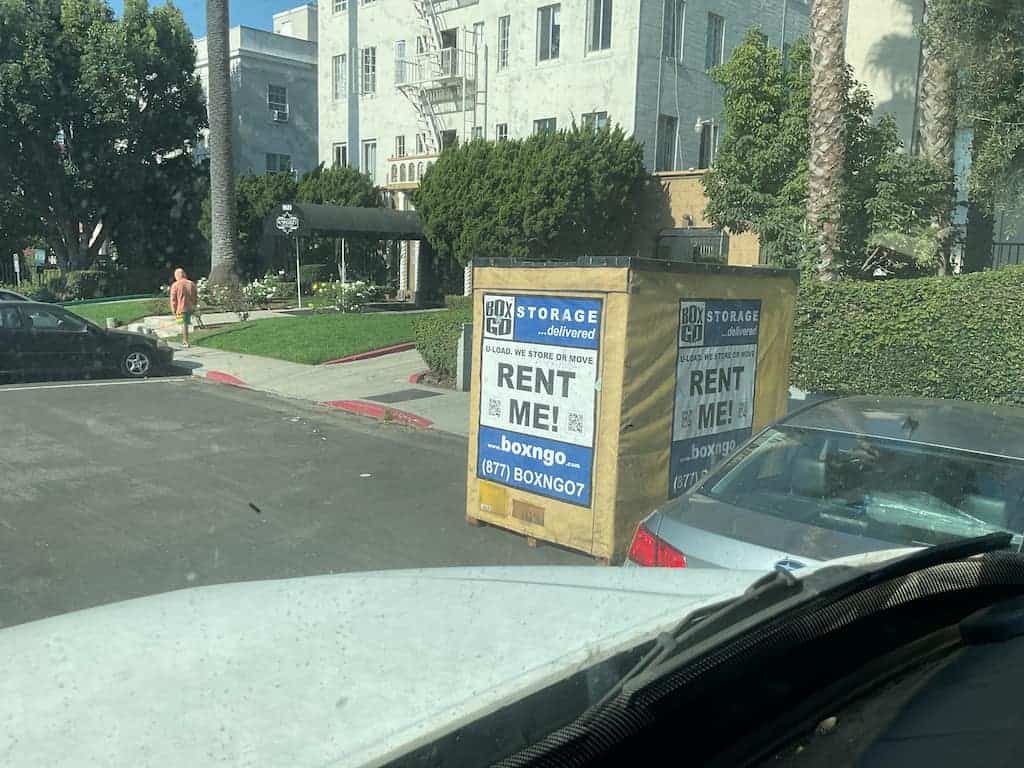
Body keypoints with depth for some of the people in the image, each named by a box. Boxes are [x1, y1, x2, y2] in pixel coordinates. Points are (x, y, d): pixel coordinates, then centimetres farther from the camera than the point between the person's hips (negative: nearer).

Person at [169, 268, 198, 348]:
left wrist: (174, 310, 1)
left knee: (184, 325, -1)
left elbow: (173, 299, -6)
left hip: (181, 308, -4)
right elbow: (194, 297, 10)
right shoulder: (191, 284, 5)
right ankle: (184, 341, 22)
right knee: (186, 324, 15)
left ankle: (186, 343, -3)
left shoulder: (175, 285, -7)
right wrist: (194, 308, 18)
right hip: (190, 308, 4)